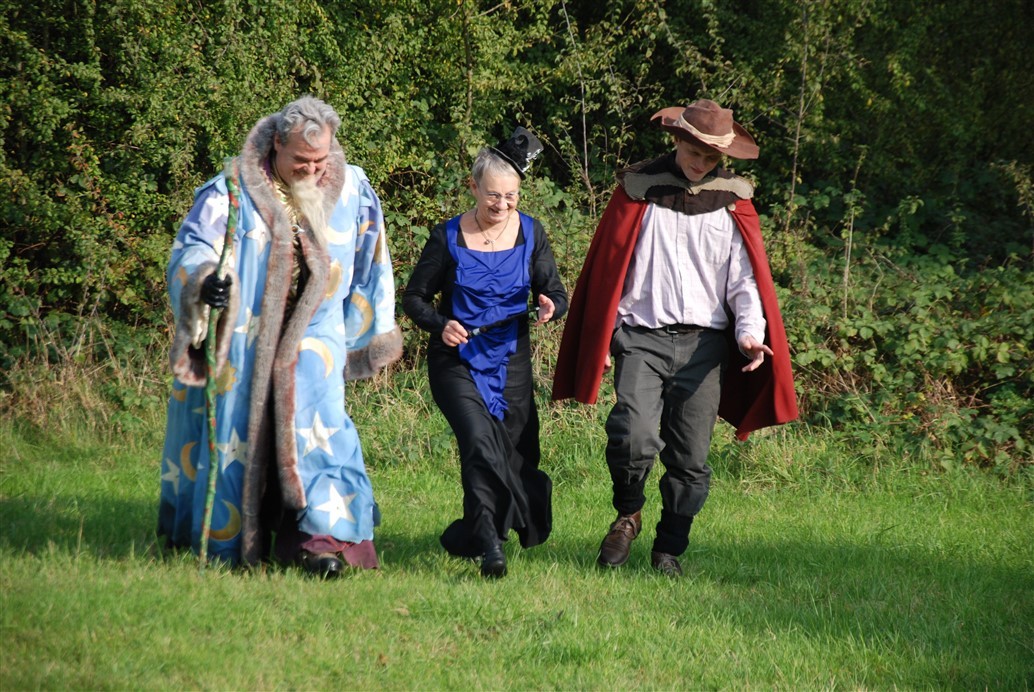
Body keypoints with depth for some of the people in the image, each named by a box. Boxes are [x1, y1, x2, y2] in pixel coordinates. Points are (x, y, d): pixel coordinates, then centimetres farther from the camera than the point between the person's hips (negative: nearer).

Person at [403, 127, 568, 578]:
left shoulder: (530, 233, 2)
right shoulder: (449, 237, -5)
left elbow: (555, 293, 6)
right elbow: (414, 298, 2)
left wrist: (550, 307, -19)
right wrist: (440, 325, -19)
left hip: (510, 361, 3)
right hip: (457, 360, -3)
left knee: (515, 456, 7)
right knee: (480, 442, -24)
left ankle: (467, 537, 33)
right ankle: (489, 544, -25)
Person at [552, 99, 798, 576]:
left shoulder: (732, 202, 9)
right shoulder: (638, 189, 5)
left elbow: (746, 278, 6)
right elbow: (606, 266, 7)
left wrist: (750, 332, -12)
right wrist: (601, 340, 3)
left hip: (703, 345, 2)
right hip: (642, 339, -2)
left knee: (691, 459, 2)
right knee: (635, 434, -22)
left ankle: (669, 549, 19)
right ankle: (628, 516, 4)